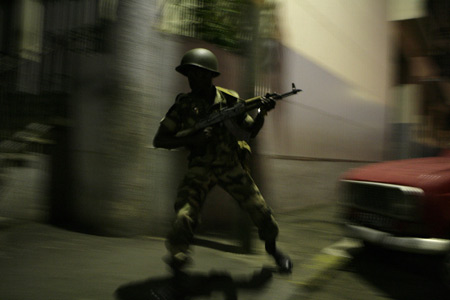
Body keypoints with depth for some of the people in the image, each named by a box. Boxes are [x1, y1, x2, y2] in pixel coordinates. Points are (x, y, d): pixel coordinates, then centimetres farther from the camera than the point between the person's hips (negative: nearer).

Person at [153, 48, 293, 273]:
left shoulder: (229, 100, -4)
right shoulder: (183, 105, -6)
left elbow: (251, 132, 4)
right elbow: (159, 140, -5)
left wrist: (262, 112, -15)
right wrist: (192, 139, -19)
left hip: (232, 167, 1)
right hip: (200, 168, -1)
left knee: (260, 211, 1)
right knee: (184, 217, -19)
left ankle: (272, 246, 32)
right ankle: (176, 257, 9)